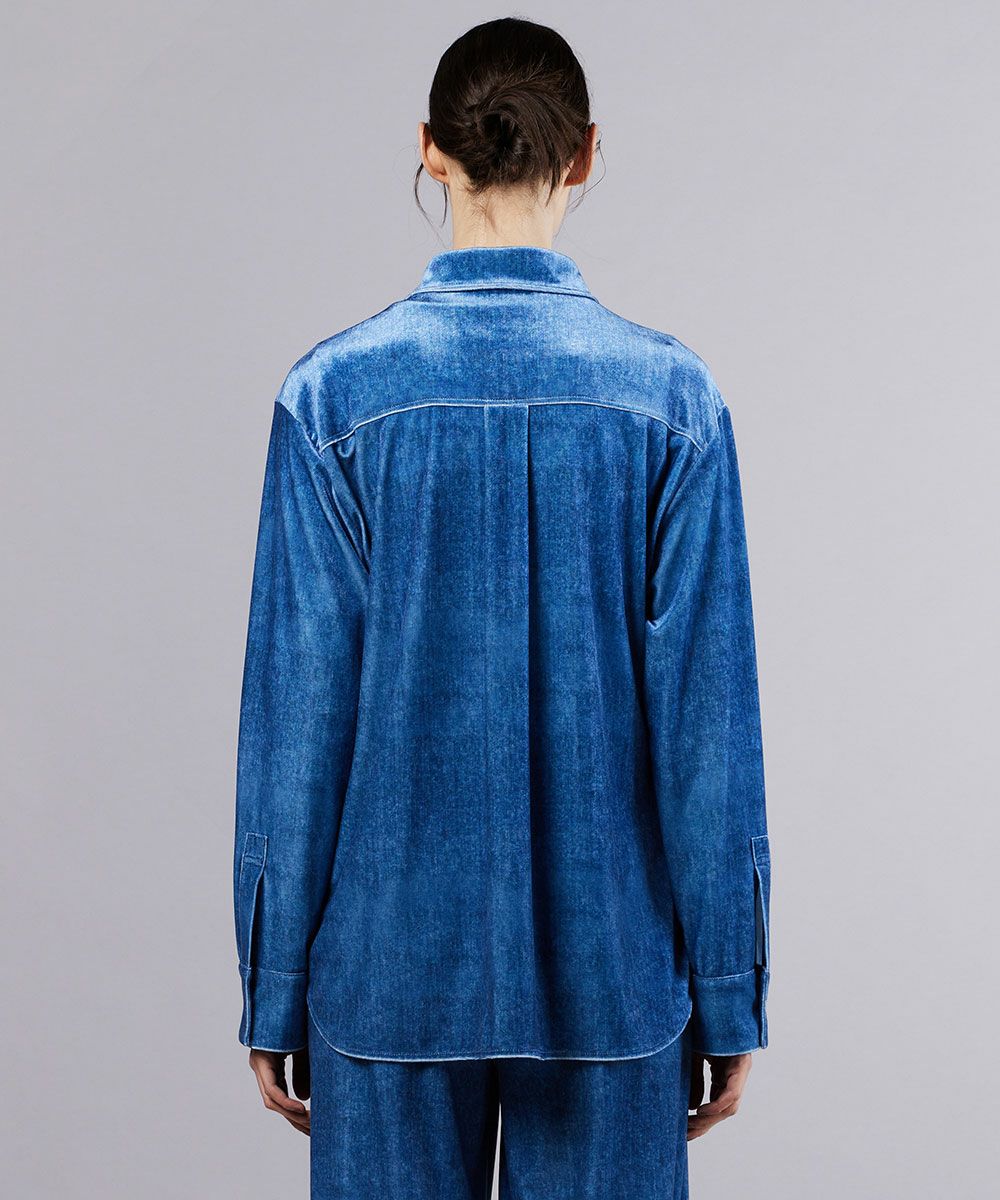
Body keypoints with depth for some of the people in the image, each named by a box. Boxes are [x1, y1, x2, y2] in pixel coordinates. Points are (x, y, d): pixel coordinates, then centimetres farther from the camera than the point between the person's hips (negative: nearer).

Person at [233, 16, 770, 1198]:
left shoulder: (335, 392, -7)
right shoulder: (669, 395, -6)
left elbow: (295, 711, -5)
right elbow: (707, 716, -5)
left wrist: (274, 990, 4)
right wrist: (728, 996, 4)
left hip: (393, 967, 0)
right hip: (612, 968, 0)